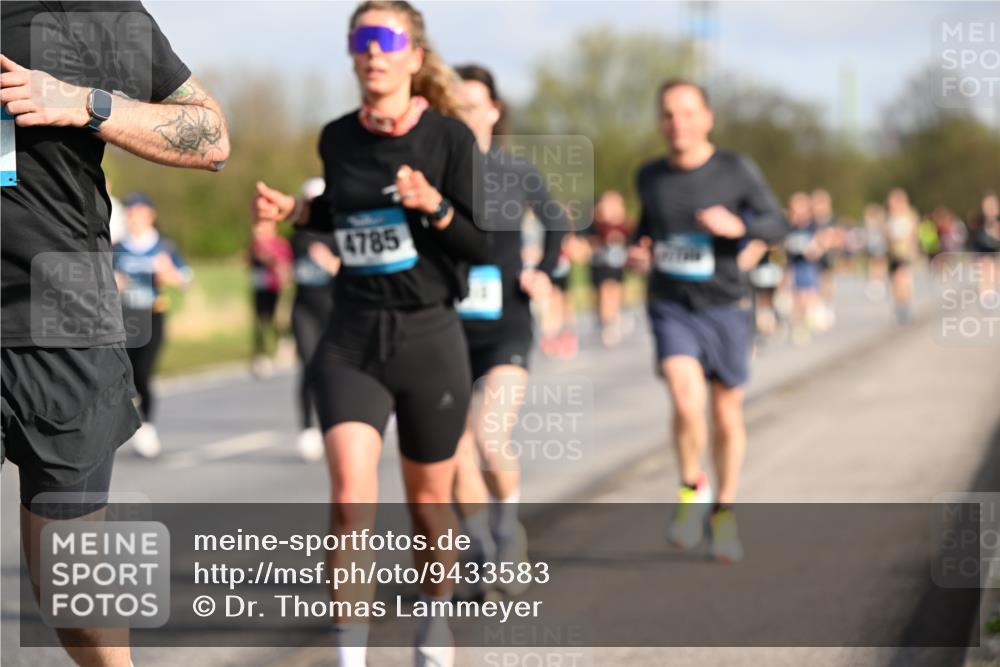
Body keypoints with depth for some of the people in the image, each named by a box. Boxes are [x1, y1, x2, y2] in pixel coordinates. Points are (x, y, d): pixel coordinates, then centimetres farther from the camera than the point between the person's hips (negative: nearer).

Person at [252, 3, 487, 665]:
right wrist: (296, 210, 5)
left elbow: (483, 248, -9)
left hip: (430, 338, -2)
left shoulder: (451, 137, -8)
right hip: (352, 342, 2)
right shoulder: (337, 139, 3)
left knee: (428, 502, 13)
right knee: (350, 500, -15)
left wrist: (434, 206, -26)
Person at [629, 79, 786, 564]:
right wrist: (636, 252, 1)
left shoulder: (736, 171, -4)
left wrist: (738, 226, -20)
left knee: (727, 414, 8)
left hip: (724, 306, 0)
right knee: (686, 402, -21)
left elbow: (777, 226, -1)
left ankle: (724, 511, 28)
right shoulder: (650, 177, 4)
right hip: (671, 308, 0)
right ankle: (691, 490, 3)